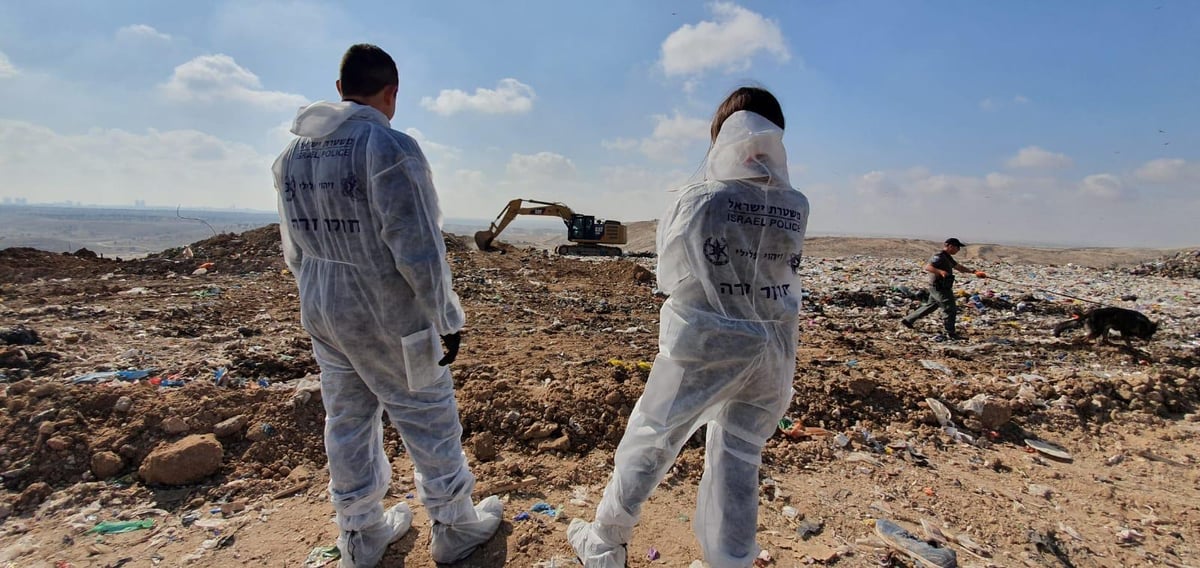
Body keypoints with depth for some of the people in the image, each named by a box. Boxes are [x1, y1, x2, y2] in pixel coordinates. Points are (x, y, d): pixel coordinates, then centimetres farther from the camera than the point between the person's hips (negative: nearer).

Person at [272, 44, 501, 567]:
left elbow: (295, 250, 12)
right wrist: (447, 318, -11)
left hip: (321, 313, 8)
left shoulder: (293, 152, 6)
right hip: (388, 316, -7)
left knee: (347, 421, 17)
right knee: (429, 420, 8)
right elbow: (419, 249, -21)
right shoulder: (390, 148, -18)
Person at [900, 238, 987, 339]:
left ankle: (907, 319, 24)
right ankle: (951, 333, 5)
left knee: (930, 306, 19)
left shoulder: (948, 258, 15)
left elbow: (959, 267, 21)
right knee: (950, 309, -4)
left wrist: (974, 271, 11)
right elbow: (927, 267, -30)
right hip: (939, 289, -11)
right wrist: (940, 271, -46)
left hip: (943, 288, 11)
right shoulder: (939, 257, -18)